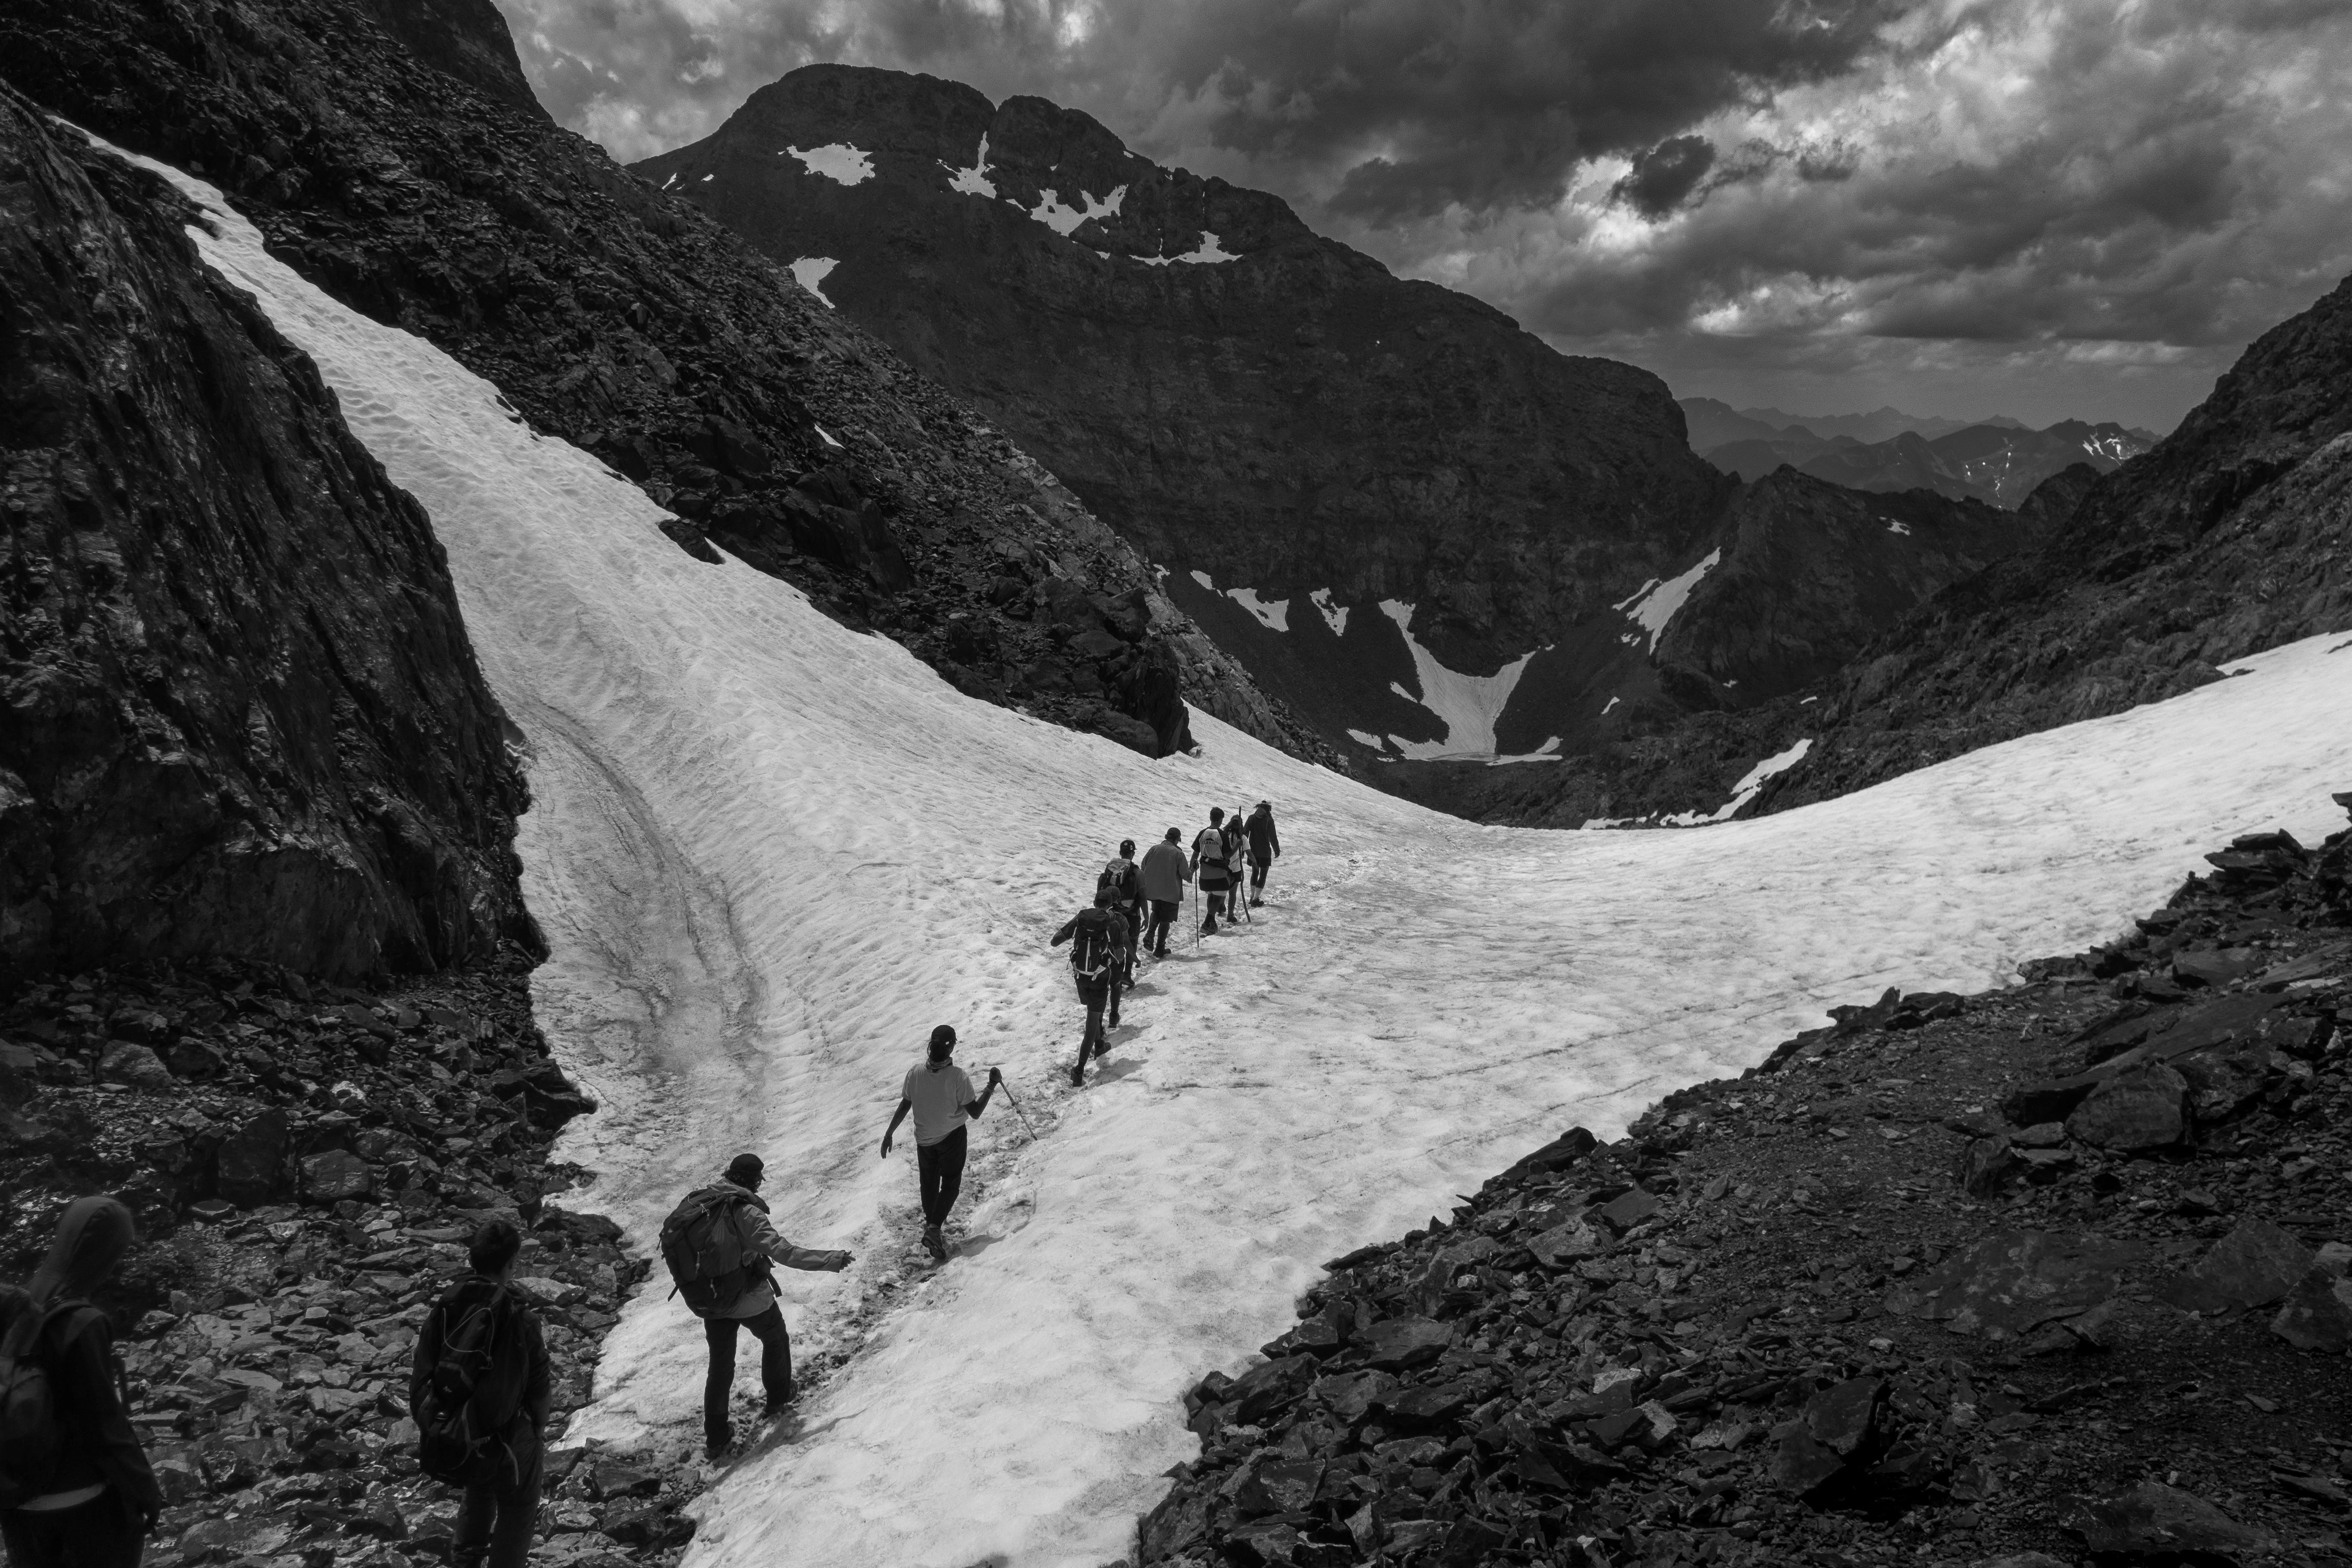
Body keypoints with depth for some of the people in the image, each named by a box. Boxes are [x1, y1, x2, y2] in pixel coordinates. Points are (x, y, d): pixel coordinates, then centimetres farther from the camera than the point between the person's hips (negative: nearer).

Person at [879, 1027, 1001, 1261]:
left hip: (924, 1138, 3)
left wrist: (889, 1134, 7)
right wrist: (992, 1086, -12)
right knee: (951, 1183, 12)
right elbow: (975, 1113, -20)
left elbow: (904, 1107, -6)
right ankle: (935, 1228, -5)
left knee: (929, 1184, 23)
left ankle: (930, 1224, 38)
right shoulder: (957, 1076, -27)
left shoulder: (915, 1072, -18)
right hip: (952, 1137, -3)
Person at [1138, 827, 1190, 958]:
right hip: (1171, 893, -3)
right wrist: (1192, 870, 13)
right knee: (1166, 920, 8)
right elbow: (1186, 875, -8)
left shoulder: (1154, 849, 0)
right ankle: (1160, 950, 9)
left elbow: (1143, 868, 5)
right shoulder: (1178, 853, -9)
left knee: (1156, 912, 28)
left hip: (1152, 891, 3)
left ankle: (1150, 935, 7)